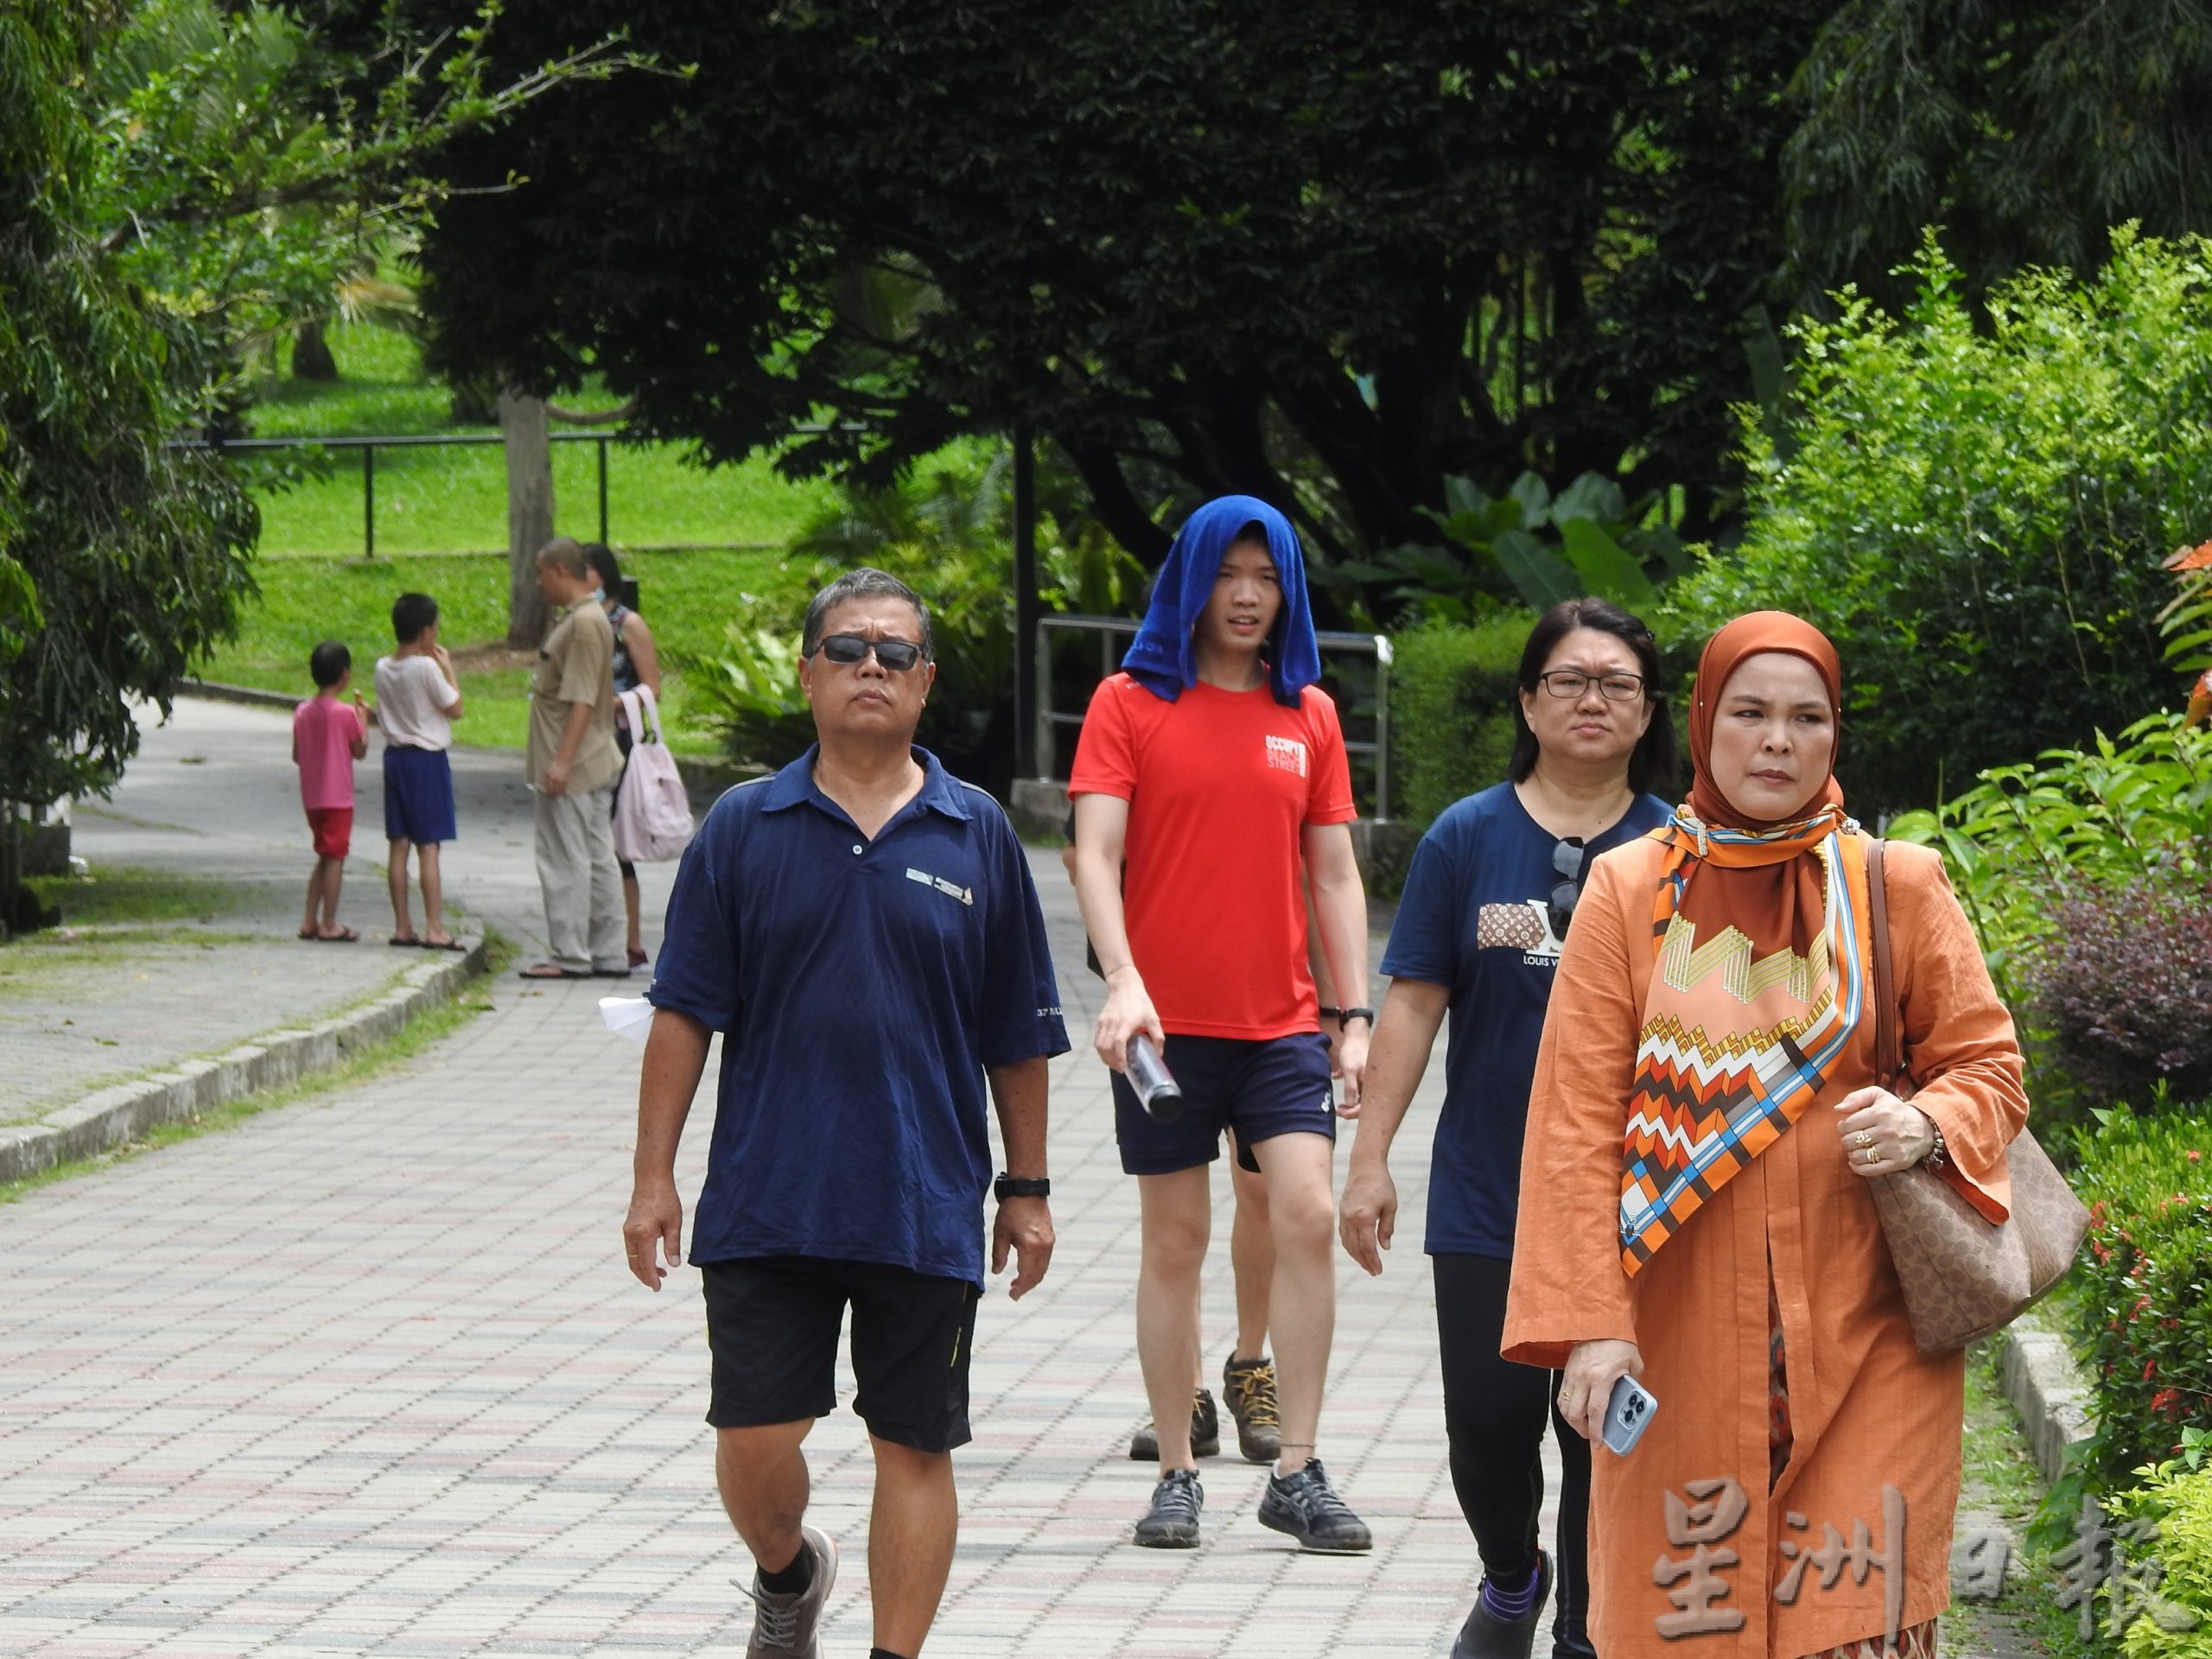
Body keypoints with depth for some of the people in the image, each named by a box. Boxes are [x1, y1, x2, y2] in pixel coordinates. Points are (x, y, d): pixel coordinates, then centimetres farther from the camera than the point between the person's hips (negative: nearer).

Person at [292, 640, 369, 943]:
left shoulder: (302, 712, 4)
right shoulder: (345, 713, -14)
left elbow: (296, 756, 10)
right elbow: (360, 751, -6)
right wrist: (363, 719, 6)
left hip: (311, 796, 6)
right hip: (337, 796, -6)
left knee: (325, 857, 17)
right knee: (335, 859, -1)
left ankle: (310, 921, 16)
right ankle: (329, 925, -1)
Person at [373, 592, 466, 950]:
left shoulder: (383, 668, 5)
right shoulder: (427, 667, -15)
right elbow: (454, 708, -10)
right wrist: (448, 668, 1)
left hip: (395, 755, 7)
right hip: (427, 758, -6)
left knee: (398, 844, 8)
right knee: (429, 846, -6)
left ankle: (402, 926, 10)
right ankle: (434, 929, -7)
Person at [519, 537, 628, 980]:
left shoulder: (585, 622, -16)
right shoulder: (577, 618, 16)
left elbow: (582, 700, -22)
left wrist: (562, 761, -24)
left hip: (573, 767, -10)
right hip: (594, 765, 10)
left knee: (565, 861, -6)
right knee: (597, 859, 10)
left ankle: (570, 956, -4)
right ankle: (608, 955, 13)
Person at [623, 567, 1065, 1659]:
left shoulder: (977, 835, 4)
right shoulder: (744, 829, 2)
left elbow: (1017, 1035, 8)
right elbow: (684, 1015, 3)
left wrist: (1027, 1188, 7)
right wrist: (653, 1178, -1)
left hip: (927, 1207, 0)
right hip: (766, 1201, 0)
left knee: (914, 1448, 4)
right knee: (754, 1439, 1)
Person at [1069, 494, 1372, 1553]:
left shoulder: (1308, 714, 9)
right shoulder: (1130, 703, 0)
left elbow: (1334, 874, 11)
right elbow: (1095, 852, -8)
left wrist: (1357, 1016, 3)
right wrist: (1123, 979, -23)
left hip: (1281, 1024, 2)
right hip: (1166, 1021, -2)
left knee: (1308, 1216, -11)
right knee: (1174, 1240, 3)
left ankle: (1297, 1473, -5)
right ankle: (1176, 1475, 12)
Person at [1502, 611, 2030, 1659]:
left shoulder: (1897, 886, 5)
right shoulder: (1630, 891, 3)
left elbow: (1988, 1064, 9)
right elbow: (1577, 1118, -1)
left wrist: (1927, 1127, -15)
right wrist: (1589, 1322, -10)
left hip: (1860, 1336, 0)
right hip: (1682, 1331, 0)